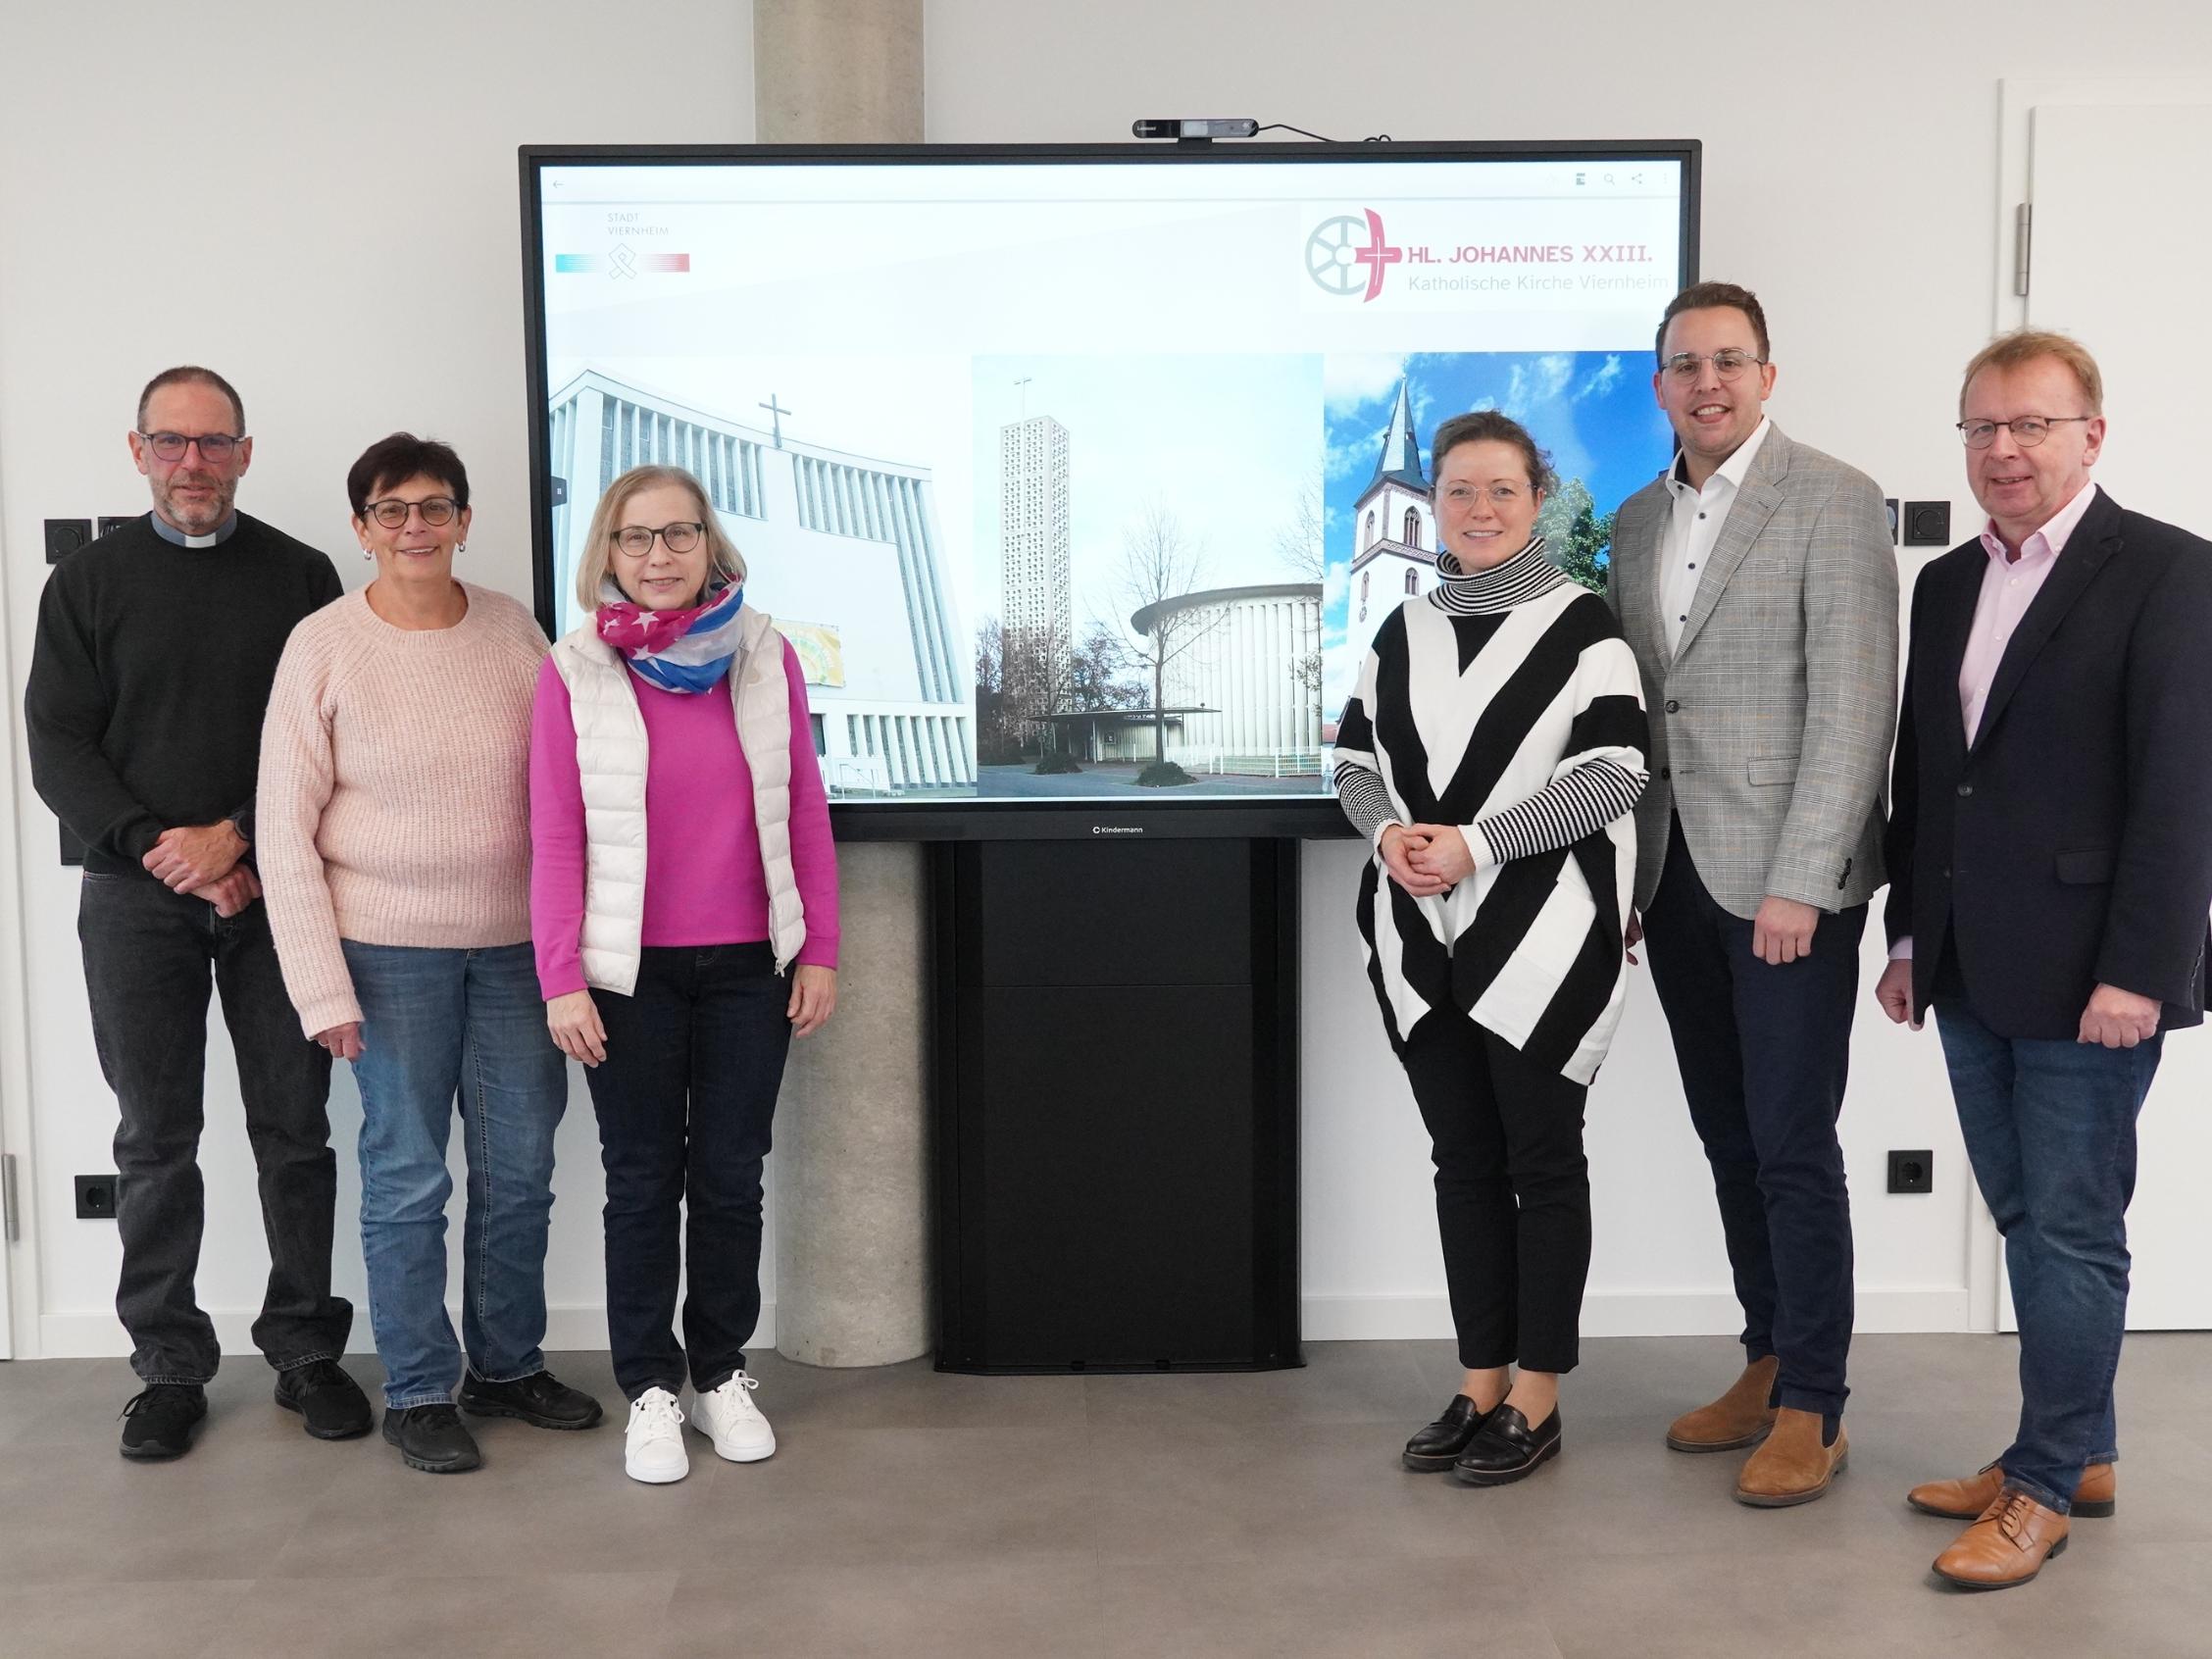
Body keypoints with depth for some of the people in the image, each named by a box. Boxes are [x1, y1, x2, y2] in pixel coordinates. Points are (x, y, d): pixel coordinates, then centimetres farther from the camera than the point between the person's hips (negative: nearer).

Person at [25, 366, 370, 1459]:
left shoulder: (300, 577, 5)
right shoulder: (90, 582, 7)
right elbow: (58, 749, 1)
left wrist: (240, 839, -12)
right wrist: (161, 850, -11)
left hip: (272, 893, 0)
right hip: (138, 902, 0)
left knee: (294, 1127, 4)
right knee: (155, 1140, 5)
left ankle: (304, 1350, 17)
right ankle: (170, 1368, 16)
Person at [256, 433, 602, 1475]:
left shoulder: (512, 628, 3)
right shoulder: (324, 646, -5)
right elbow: (286, 830, -5)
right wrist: (322, 987, -9)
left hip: (517, 940, 3)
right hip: (390, 948, -3)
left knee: (519, 1170, 11)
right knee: (407, 1177, 4)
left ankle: (508, 1365, 29)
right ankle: (417, 1392, 20)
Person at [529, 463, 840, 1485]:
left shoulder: (765, 657, 0)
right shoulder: (574, 674, -5)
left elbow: (806, 813, 3)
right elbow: (556, 839, -5)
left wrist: (819, 951, 1)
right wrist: (561, 981, -8)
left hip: (749, 965, 2)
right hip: (632, 970, -1)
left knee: (731, 1175, 11)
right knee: (643, 1181, 9)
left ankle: (721, 1373, 28)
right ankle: (650, 1388, 22)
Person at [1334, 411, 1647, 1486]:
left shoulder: (1580, 626, -4)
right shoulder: (1403, 631, 12)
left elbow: (1614, 778, -11)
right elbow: (1356, 760, 13)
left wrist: (1472, 844, -17)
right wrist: (1389, 831, -9)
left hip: (1539, 937, -5)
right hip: (1424, 936, 5)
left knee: (1541, 1159, 4)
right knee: (1463, 1158, 11)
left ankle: (1536, 1400, 15)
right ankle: (1481, 1385, 23)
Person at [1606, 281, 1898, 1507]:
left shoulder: (1832, 502, -6)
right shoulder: (1637, 521, 13)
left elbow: (1853, 704, -12)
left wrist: (1799, 883, -17)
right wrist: (1625, 876, 9)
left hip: (1785, 879, -6)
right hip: (1675, 876, 6)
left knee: (1793, 1145, -1)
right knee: (1729, 1138, 13)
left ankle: (1812, 1409, 12)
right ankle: (1766, 1365, 27)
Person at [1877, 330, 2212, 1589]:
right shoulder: (1948, 584, 13)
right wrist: (1912, 938, 15)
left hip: (2087, 974, -7)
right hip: (1973, 973, 7)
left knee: (2074, 1229, 2)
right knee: (2026, 1219, 13)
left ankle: (2044, 1486, 13)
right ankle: (2082, 1452, 27)